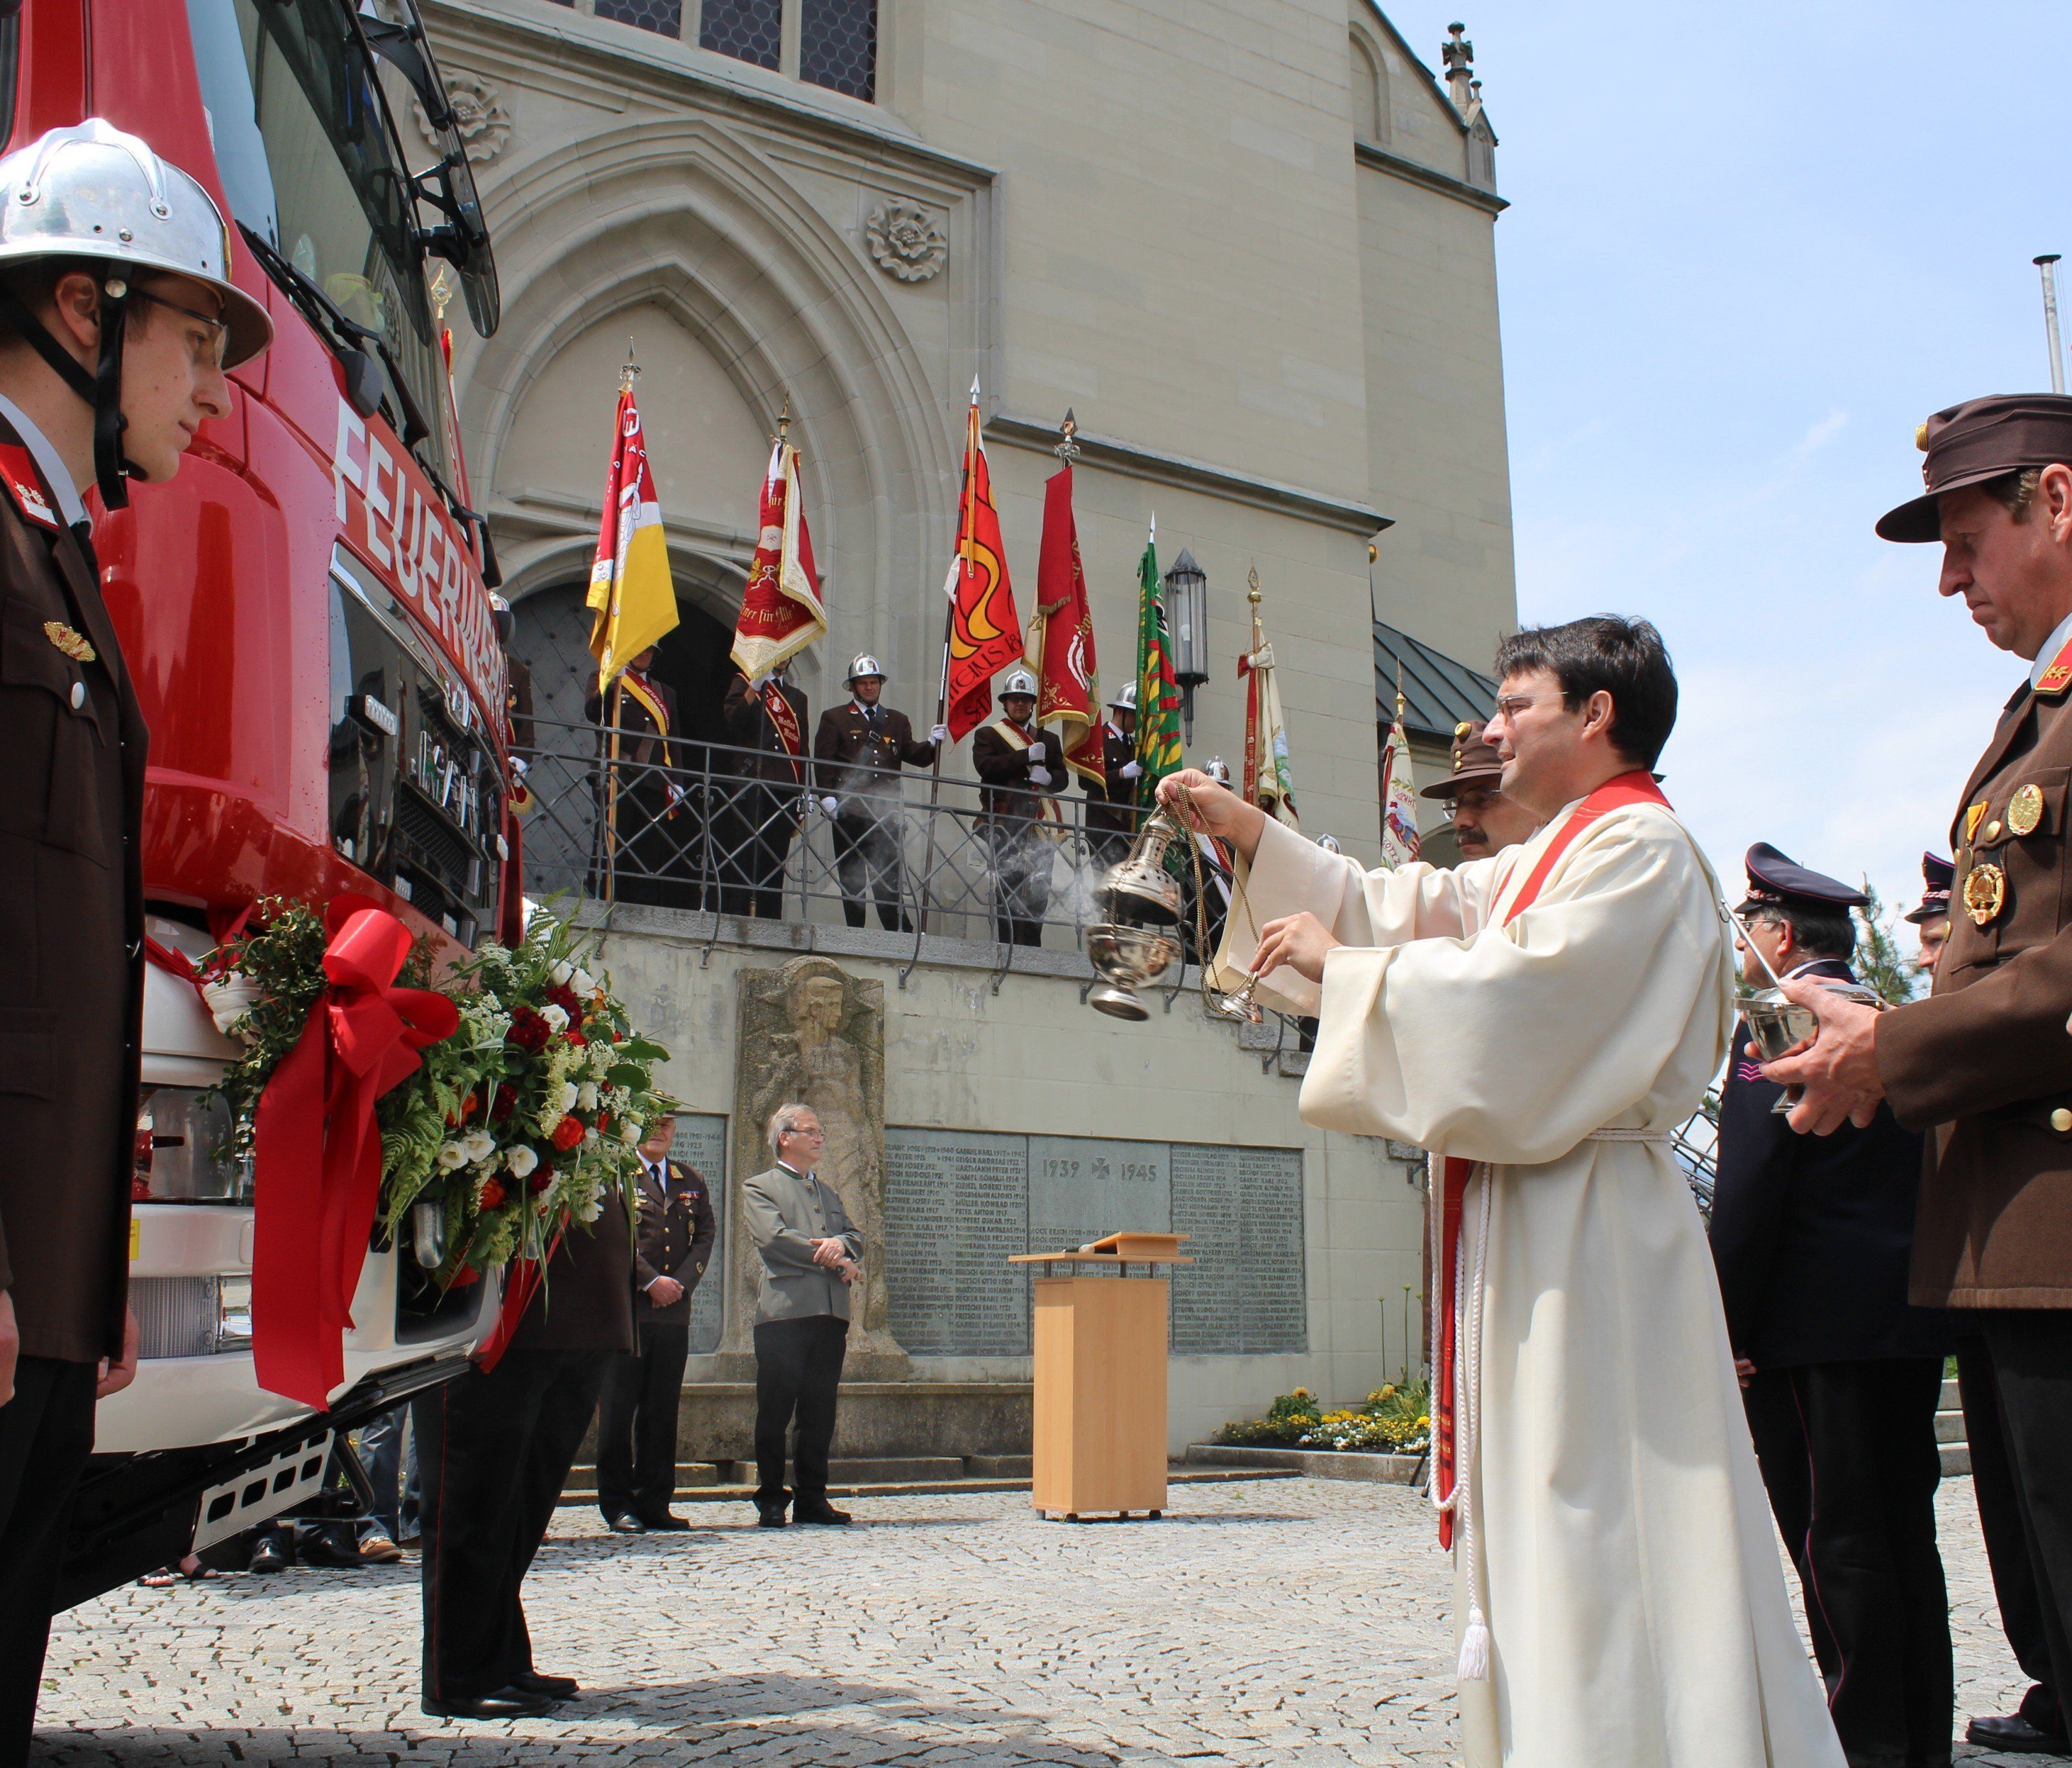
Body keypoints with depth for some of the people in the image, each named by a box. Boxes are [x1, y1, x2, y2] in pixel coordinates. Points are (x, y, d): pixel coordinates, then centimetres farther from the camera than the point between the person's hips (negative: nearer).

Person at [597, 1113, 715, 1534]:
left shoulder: (692, 1182, 18)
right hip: (625, 1307, -4)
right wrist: (651, 1282, -13)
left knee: (664, 1408, 5)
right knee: (619, 1407, -1)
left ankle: (655, 1503, 11)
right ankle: (618, 1504, 6)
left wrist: (681, 1282, -5)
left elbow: (705, 1235, 10)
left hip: (674, 1310, 5)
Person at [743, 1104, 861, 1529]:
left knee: (820, 1412, 5)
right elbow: (774, 1238, -9)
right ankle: (771, 1500, 3)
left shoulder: (829, 1194, 27)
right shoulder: (759, 1188, 7)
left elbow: (855, 1237, 16)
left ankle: (812, 1498, 11)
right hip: (784, 1313, -5)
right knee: (775, 1411, -3)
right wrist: (833, 1261, -8)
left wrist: (841, 1243, -8)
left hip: (831, 1314, 5)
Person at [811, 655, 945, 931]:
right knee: (852, 876, 1)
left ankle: (900, 932, -3)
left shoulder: (897, 720, 20)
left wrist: (932, 743, -12)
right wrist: (827, 796, -12)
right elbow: (823, 760, 1)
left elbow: (913, 756, 9)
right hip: (850, 812, -2)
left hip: (886, 812, 2)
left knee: (889, 876, -1)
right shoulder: (834, 718, 10)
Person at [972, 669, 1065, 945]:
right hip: (1004, 822, -3)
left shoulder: (1049, 739, 25)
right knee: (1008, 884, -10)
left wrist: (1048, 778, -6)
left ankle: (1032, 946, -1)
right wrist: (1026, 756, -10)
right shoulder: (987, 734, 12)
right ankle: (1009, 944, -9)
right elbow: (985, 766, -7)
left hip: (1039, 823, 3)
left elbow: (1061, 777, 18)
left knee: (1039, 888, -4)